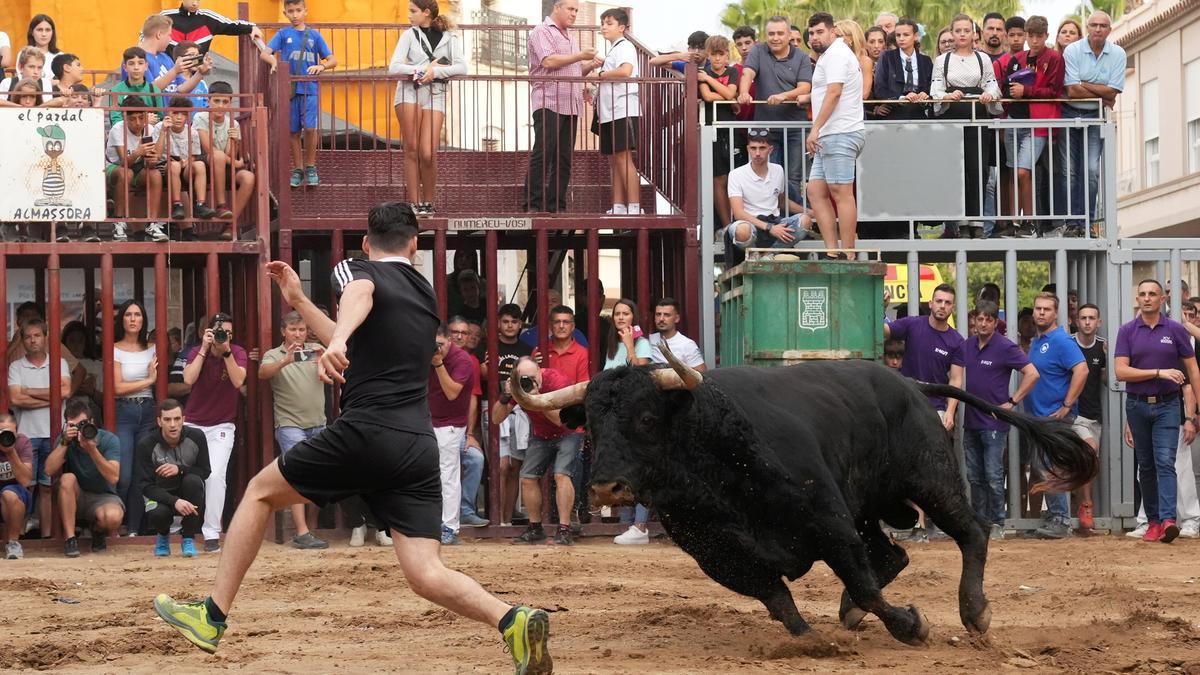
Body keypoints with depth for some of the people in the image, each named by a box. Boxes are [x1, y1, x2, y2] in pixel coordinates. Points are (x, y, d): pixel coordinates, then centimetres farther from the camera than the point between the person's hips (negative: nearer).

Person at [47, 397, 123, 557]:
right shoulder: (65, 440, -4)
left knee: (113, 517, -36)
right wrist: (65, 443, -26)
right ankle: (70, 539, -25)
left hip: (103, 497, -2)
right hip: (75, 499, 2)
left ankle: (98, 530, 5)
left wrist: (92, 450, -34)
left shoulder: (109, 440, -11)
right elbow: (50, 471, -18)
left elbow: (113, 478, -24)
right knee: (67, 479, -31)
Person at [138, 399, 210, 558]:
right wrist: (175, 501, -35)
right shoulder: (147, 445, -18)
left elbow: (205, 472, -8)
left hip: (189, 493, 2)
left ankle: (188, 539, -17)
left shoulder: (196, 437, -14)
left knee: (192, 480, -33)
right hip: (162, 495, -2)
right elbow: (147, 486, -19)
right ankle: (163, 536, 7)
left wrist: (180, 469, -29)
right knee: (157, 514, -35)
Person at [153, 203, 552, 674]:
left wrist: (337, 340, -42)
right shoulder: (426, 294, 26)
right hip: (419, 447, 5)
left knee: (261, 491, 17)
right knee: (426, 574, -3)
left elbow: (359, 295, -21)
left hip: (366, 433, -5)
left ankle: (212, 616, 13)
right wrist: (300, 304, 43)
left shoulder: (355, 270, 6)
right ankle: (513, 620, -29)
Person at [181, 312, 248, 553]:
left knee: (215, 475, -18)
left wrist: (226, 351, -26)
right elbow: (189, 379, -22)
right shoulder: (196, 352, -4)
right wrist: (205, 349, -22)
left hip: (222, 427, -2)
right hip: (193, 424, 2)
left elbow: (238, 382, -22)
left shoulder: (238, 353, -6)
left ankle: (212, 534, -14)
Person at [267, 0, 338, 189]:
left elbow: (332, 60, 5)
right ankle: (298, 169, 16)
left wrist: (321, 67, -16)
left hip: (310, 88, -1)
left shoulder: (314, 36, 7)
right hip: (289, 88, 1)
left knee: (309, 127, -12)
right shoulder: (283, 34, 6)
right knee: (294, 131, 5)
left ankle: (310, 167, 4)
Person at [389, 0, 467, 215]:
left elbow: (462, 67, -5)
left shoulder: (449, 37, 7)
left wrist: (435, 71, -15)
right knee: (411, 149, -4)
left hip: (435, 94, -1)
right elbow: (393, 67, -2)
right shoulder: (409, 35, 8)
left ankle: (428, 203, 6)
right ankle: (413, 203, 0)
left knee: (428, 153, -10)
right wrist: (424, 69, -11)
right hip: (410, 91, 1)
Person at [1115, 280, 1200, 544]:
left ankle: (1168, 520, -25)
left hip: (1167, 405, -2)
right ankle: (1153, 520, 15)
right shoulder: (1127, 331, 3)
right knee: (1146, 466, 8)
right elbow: (1121, 371, -7)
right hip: (1137, 405, 2)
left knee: (1165, 463, -14)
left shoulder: (1176, 330, 2)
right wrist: (1159, 373, -15)